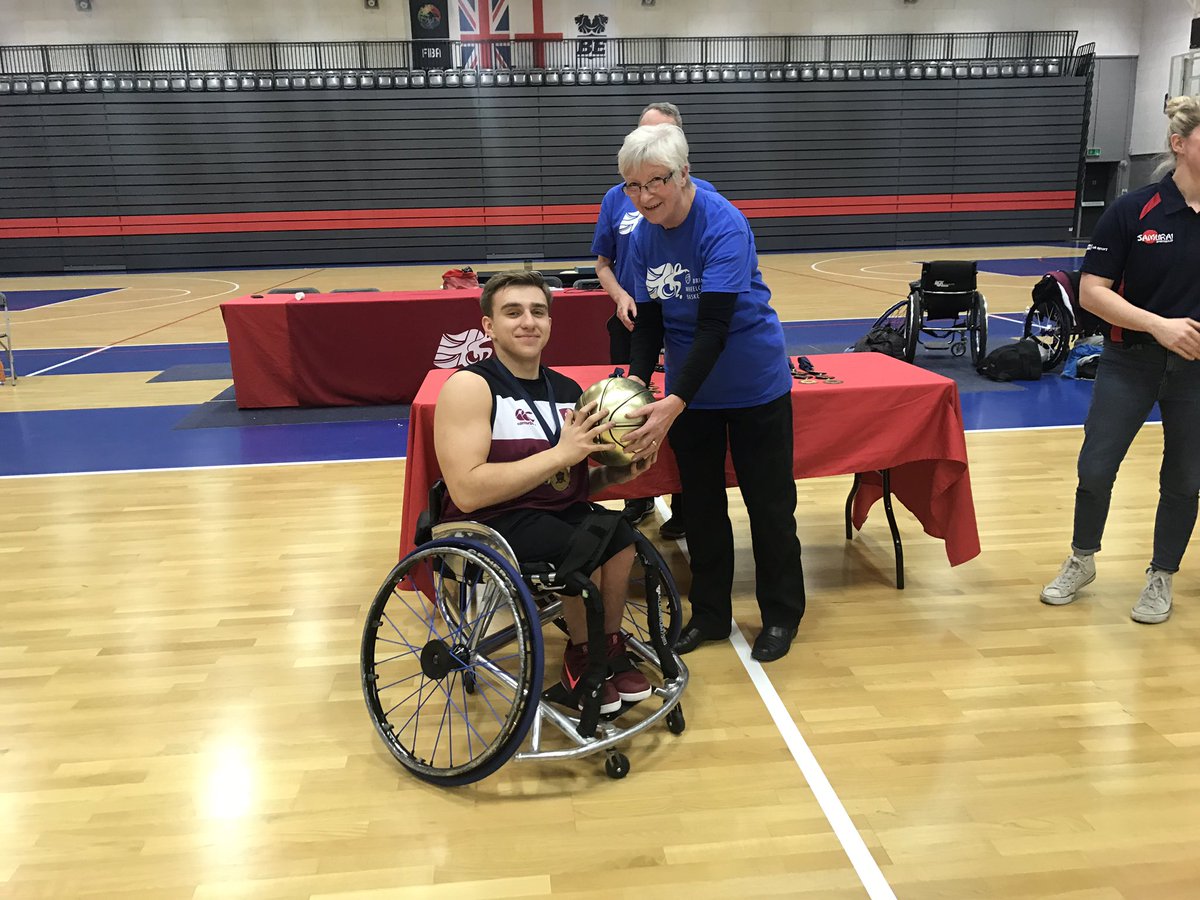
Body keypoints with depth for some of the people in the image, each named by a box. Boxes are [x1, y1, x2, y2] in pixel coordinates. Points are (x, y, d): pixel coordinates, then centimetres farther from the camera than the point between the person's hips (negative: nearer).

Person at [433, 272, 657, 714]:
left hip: (558, 512, 6)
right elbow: (467, 491, -23)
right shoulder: (470, 386, -11)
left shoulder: (568, 391, 10)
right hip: (489, 522, -6)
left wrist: (614, 474, -2)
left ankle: (610, 648, 3)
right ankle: (583, 658, 1)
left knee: (621, 534, -21)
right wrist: (560, 453, -22)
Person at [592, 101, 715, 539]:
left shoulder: (701, 194, -1)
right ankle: (640, 495, 29)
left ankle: (684, 506, 19)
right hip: (632, 321, 3)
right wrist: (620, 297, -10)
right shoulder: (617, 198, 6)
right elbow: (603, 264, 10)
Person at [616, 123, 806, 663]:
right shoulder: (643, 237, -4)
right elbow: (648, 323, 1)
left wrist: (674, 402, -39)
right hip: (690, 390, 6)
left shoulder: (724, 227, -24)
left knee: (768, 503, 7)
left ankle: (781, 615, 26)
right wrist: (637, 382, -15)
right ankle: (709, 613, 30)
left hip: (754, 384, -5)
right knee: (701, 504, 14)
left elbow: (713, 325, -31)